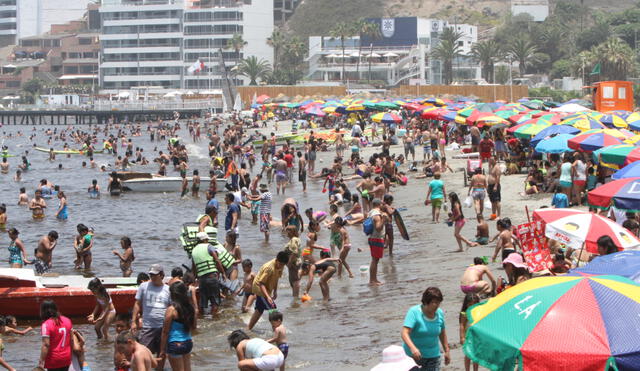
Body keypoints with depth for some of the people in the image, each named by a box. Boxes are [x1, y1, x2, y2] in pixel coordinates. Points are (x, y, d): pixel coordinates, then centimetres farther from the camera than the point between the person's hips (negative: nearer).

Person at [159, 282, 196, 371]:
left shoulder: (171, 309, -15)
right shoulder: (190, 308, 2)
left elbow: (165, 332, -11)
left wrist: (162, 350, -5)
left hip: (175, 344, -6)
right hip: (188, 343, 6)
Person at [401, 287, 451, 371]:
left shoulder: (440, 313, 1)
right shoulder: (414, 312, -15)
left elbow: (442, 334, 16)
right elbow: (405, 333, -26)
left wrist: (446, 351, 19)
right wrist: (413, 348, -42)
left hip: (433, 356, 4)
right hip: (413, 355, -4)